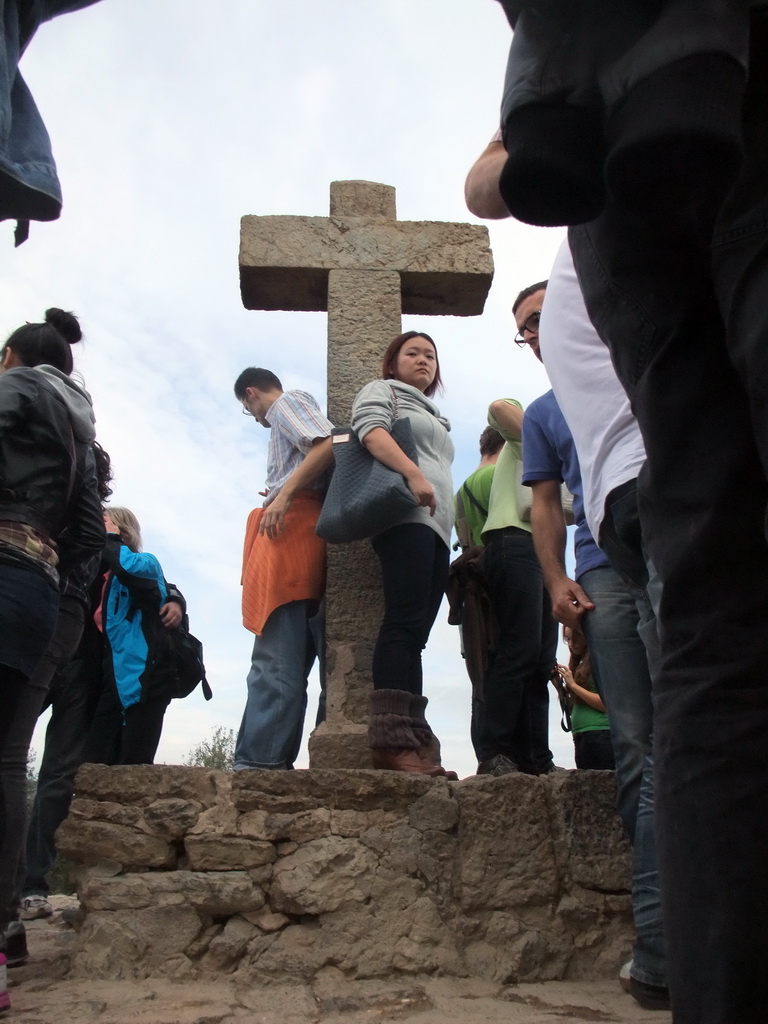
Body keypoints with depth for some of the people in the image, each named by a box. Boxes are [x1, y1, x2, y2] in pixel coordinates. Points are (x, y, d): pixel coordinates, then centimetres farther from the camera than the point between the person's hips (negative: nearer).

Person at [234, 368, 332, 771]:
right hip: (299, 537, 10)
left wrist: (284, 493, -15)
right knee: (290, 662, 0)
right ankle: (272, 761, -4)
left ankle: (259, 762, -25)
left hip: (293, 526, -10)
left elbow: (328, 445, -12)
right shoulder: (287, 419, 34)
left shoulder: (288, 402, 8)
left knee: (276, 659, -19)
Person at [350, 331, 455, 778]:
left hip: (436, 528, 8)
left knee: (415, 634, -3)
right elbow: (372, 431, -6)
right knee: (405, 622, -21)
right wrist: (413, 474, -21)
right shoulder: (382, 390, 14)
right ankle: (391, 740, -28)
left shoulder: (434, 417, 37)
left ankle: (413, 740, -10)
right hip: (405, 513, -8)